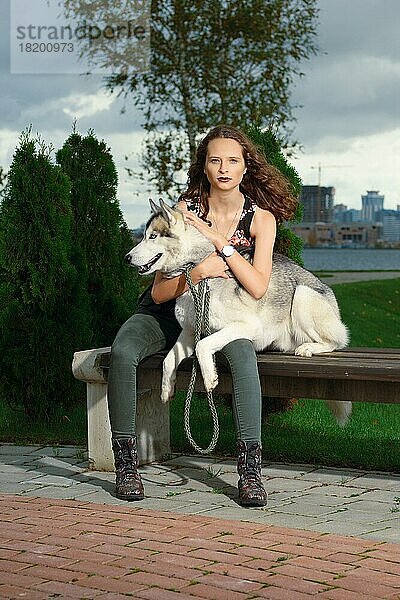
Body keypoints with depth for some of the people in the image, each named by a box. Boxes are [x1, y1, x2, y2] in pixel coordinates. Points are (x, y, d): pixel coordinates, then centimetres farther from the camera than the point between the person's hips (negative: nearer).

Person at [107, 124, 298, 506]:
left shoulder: (261, 217, -6)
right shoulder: (185, 209, -11)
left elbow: (257, 287, -19)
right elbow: (160, 292, -11)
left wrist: (218, 240, -22)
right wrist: (199, 271, -29)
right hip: (168, 309, 0)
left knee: (242, 353, -35)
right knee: (122, 351, -31)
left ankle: (250, 471, -33)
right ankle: (126, 464, -21)